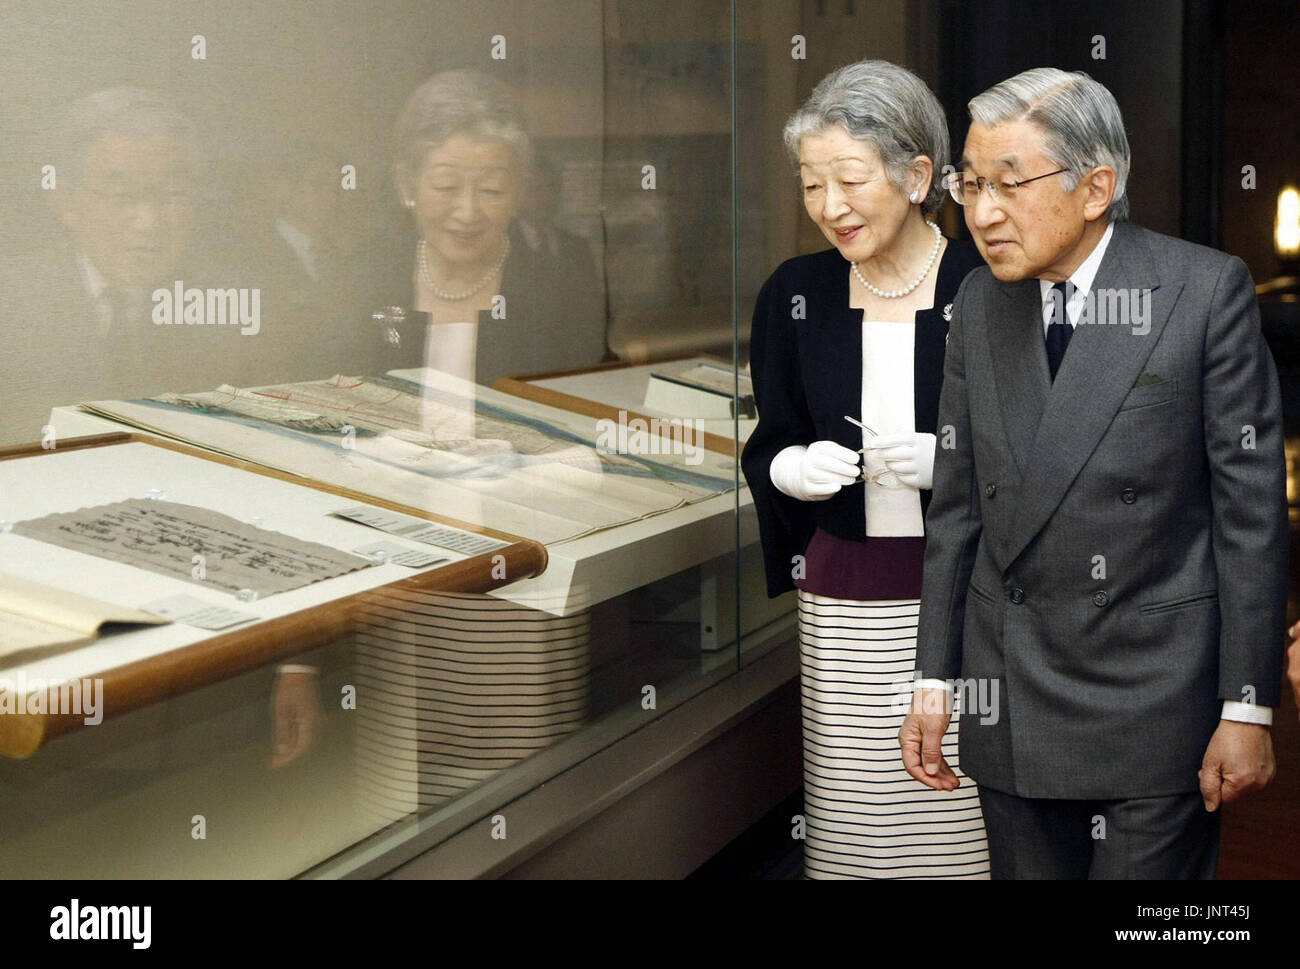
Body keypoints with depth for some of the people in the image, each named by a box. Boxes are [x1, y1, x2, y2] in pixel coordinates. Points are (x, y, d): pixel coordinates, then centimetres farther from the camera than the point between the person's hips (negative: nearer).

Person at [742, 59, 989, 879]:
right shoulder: (796, 295, 5)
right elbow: (767, 449, 14)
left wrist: (951, 462, -17)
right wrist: (794, 468, -8)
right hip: (845, 607, 3)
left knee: (972, 831, -2)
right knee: (851, 826, 2)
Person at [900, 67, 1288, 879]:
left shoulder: (1206, 290, -8)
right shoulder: (980, 303, 7)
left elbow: (1252, 511, -8)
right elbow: (958, 507, 10)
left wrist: (1249, 710, -9)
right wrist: (934, 681, 8)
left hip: (1155, 714, -4)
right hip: (1011, 712, 4)